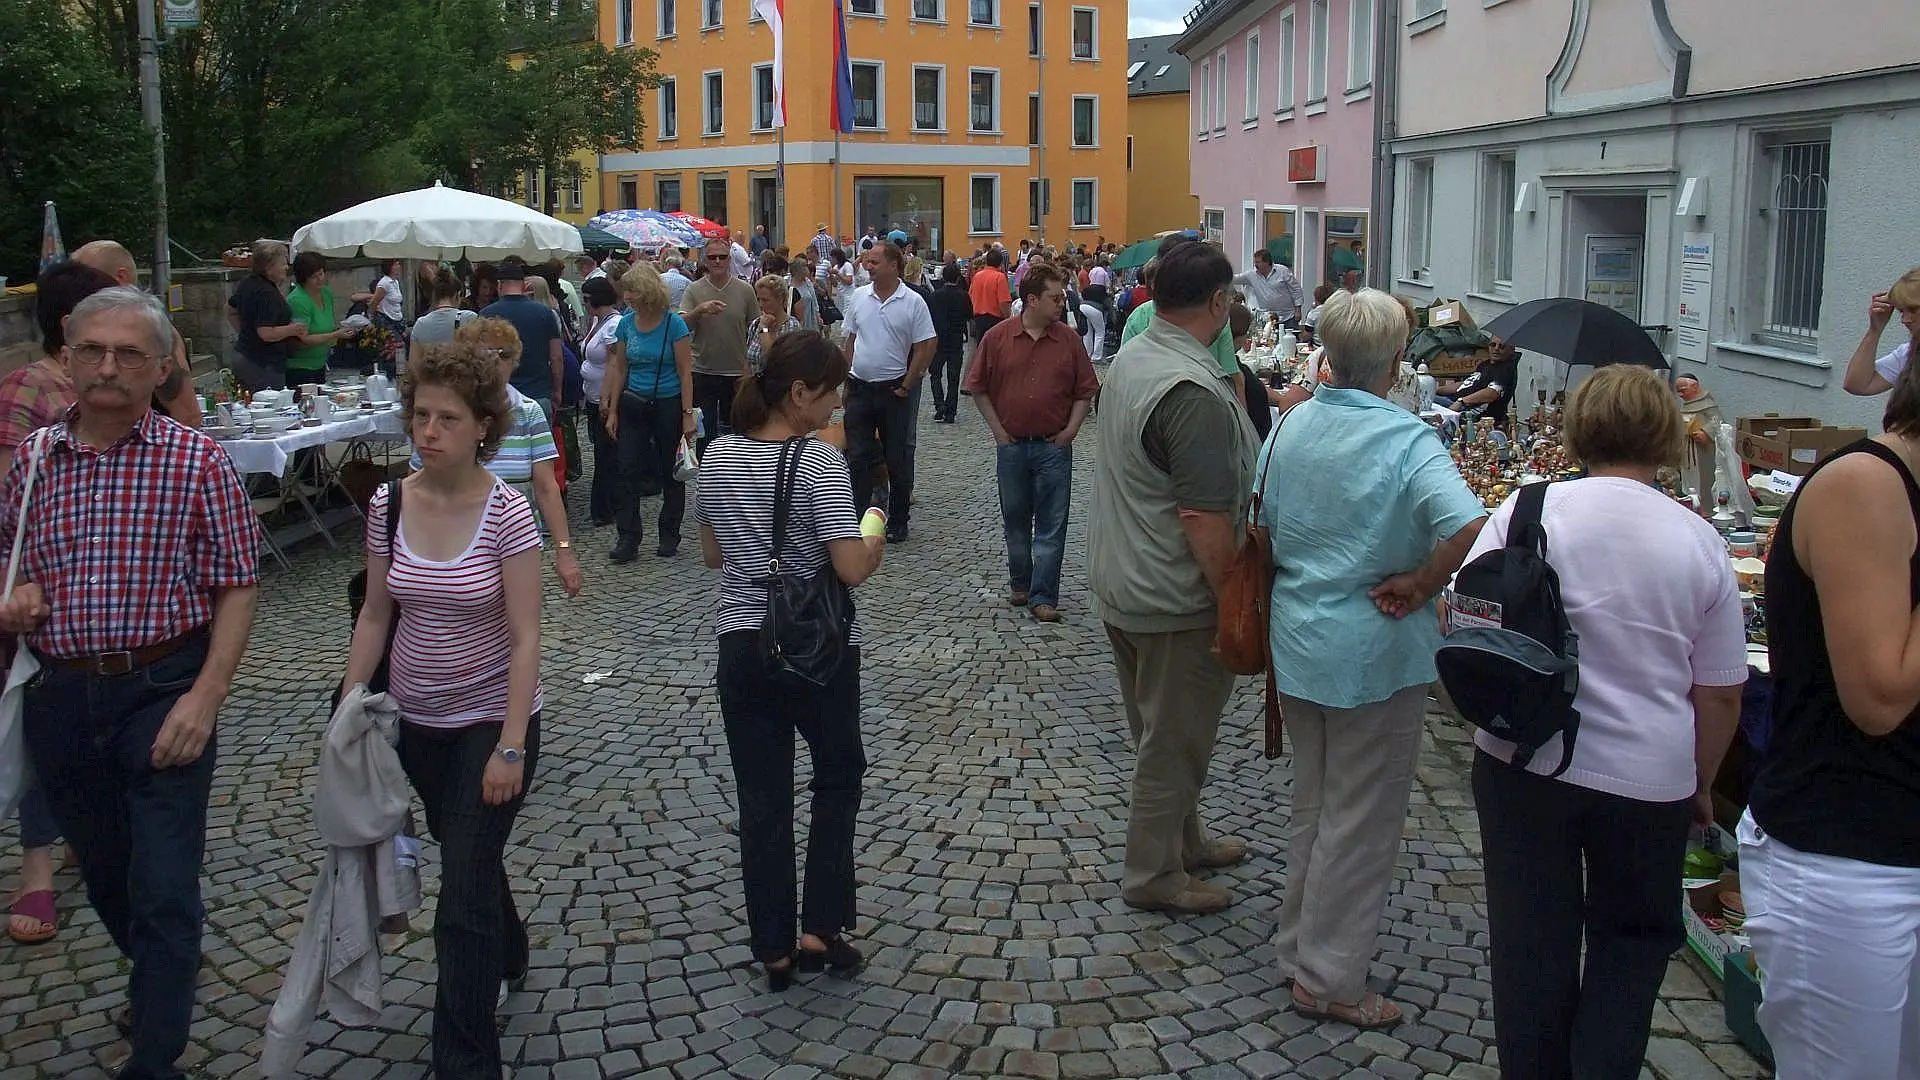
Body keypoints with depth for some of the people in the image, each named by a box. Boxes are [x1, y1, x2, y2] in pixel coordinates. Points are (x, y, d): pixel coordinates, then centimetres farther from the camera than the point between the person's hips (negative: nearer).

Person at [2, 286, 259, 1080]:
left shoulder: (197, 462, -7)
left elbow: (236, 587, -6)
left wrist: (205, 698, -16)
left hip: (162, 693, -4)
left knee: (165, 889, -5)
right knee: (105, 873, 20)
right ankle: (157, 978, 46)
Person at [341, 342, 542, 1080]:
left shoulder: (507, 513, -18)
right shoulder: (388, 505, -5)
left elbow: (525, 638, -17)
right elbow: (374, 615, 4)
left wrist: (510, 748, -20)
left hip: (491, 719, -5)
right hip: (418, 720, 5)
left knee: (463, 891, -6)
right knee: (464, 851, 23)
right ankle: (506, 958, 51)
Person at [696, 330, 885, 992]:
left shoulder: (719, 455, 1)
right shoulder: (819, 463, -18)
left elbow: (713, 555, 11)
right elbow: (852, 570, -20)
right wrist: (876, 543, -1)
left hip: (742, 645, 4)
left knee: (762, 796, 11)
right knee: (839, 774, 18)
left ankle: (774, 949, 19)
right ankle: (820, 929, 17)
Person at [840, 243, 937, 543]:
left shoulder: (913, 302, -7)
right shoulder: (859, 297, 4)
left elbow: (925, 348, -7)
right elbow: (849, 341, 11)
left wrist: (906, 386, -8)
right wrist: (845, 380, 6)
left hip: (894, 391, -3)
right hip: (859, 388, 3)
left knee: (898, 459, 6)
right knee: (857, 457, 5)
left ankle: (897, 522, 17)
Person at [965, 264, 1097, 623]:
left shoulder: (1069, 340, -1)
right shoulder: (997, 338, -3)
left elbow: (1085, 391, 4)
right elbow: (979, 388, 4)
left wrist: (1071, 429, -5)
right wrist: (997, 429, 0)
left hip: (1054, 446, 0)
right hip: (1011, 445, 1)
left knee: (1051, 526, -1)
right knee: (1015, 522, 13)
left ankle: (1043, 597, 4)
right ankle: (1020, 583, 31)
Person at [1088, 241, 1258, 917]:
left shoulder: (1129, 359, 4)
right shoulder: (1194, 392, -27)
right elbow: (1205, 520, -28)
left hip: (1120, 583, 10)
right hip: (1176, 600, -9)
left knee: (1162, 728, 22)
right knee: (1174, 740, 6)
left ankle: (1184, 840, 40)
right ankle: (1154, 875, 20)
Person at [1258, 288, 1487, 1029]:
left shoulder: (1288, 426, 0)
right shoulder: (1405, 441, -19)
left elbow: (1263, 529, 7)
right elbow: (1469, 529, -33)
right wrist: (1418, 587, -18)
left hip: (1296, 641, 6)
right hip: (1374, 654, -6)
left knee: (1311, 804, 22)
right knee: (1361, 820, 7)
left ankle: (1298, 946, 37)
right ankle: (1328, 981, 17)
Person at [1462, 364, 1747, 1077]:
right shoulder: (1700, 543, -2)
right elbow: (1721, 696, 3)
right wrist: (1700, 786, 17)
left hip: (1522, 765, 0)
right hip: (1649, 777, 1)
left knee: (1533, 940, 14)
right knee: (1634, 939, 21)